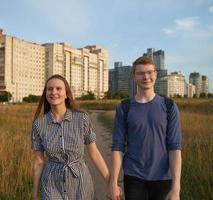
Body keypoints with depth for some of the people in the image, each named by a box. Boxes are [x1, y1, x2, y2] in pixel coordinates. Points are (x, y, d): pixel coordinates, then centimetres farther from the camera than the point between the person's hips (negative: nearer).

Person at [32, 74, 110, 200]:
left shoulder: (82, 119, -11)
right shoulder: (39, 124, -7)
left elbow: (94, 153, -4)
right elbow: (38, 161, 0)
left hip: (80, 183, 0)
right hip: (53, 186, 0)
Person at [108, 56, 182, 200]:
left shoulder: (169, 107, -3)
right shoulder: (123, 109, -2)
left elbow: (175, 147, -8)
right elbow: (118, 147, -3)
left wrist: (176, 187, -13)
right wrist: (113, 182, -7)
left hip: (162, 178, 0)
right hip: (133, 177, 0)